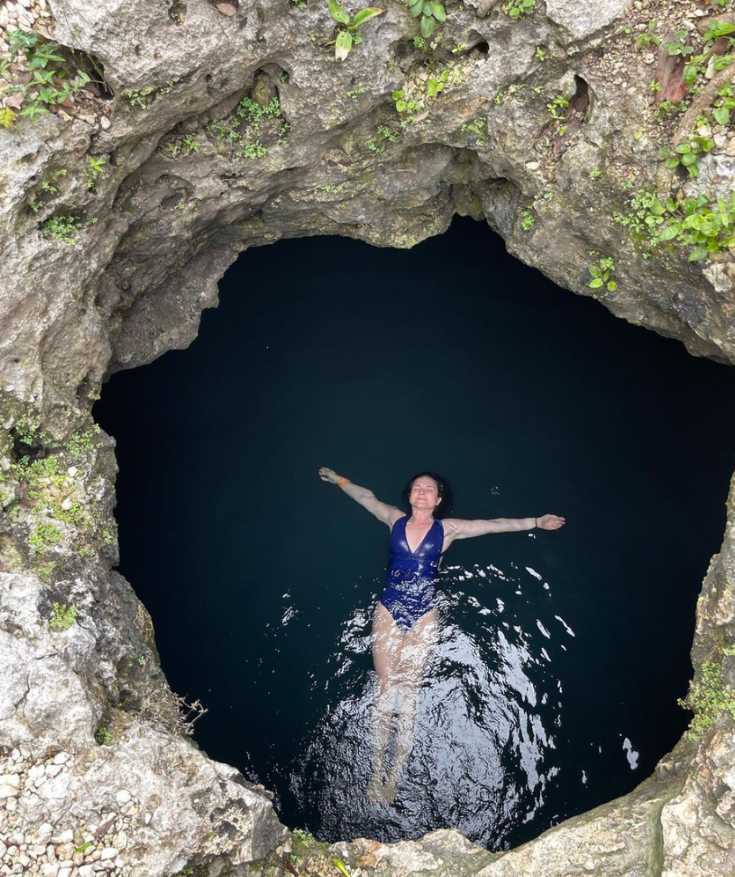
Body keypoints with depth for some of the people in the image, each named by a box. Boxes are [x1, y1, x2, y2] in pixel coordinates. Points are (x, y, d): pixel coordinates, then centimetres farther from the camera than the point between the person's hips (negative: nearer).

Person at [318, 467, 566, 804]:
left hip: (423, 617, -1)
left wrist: (535, 522, 0)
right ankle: (376, 774, 7)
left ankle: (394, 777, 6)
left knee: (409, 691, 1)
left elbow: (493, 524, 1)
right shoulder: (396, 520, 5)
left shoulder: (447, 529, 1)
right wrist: (338, 479, 31)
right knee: (385, 688, 2)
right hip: (388, 612, 1)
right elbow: (366, 497, 18)